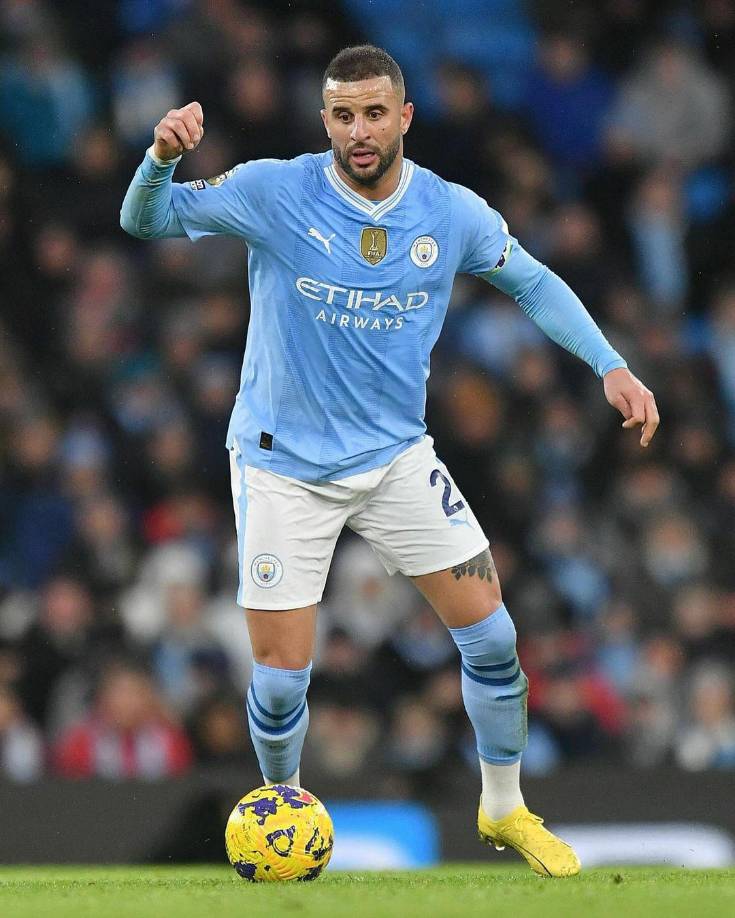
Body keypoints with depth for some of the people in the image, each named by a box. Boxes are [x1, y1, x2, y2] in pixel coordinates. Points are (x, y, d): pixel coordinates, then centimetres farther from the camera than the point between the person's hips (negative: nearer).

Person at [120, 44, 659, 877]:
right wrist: (162, 158, -37)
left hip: (396, 456, 3)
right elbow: (145, 221, -15)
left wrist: (610, 367, -1)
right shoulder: (275, 194, -16)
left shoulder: (452, 213, -8)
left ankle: (504, 811, 22)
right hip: (284, 466, -2)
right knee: (280, 676, -4)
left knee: (490, 635, -1)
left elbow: (532, 282, 8)